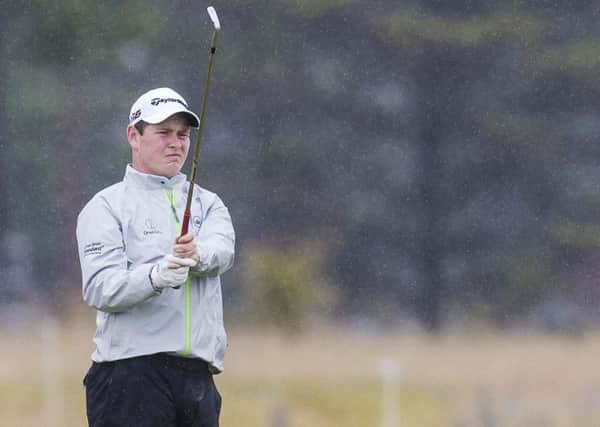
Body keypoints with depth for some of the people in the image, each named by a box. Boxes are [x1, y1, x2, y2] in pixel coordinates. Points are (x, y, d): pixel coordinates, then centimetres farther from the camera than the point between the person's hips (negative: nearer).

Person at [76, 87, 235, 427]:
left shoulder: (208, 204, 19)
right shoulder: (106, 206, 5)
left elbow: (222, 251, -4)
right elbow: (99, 288, -9)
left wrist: (197, 255, -28)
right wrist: (155, 276, -28)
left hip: (198, 373, 5)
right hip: (131, 370, -5)